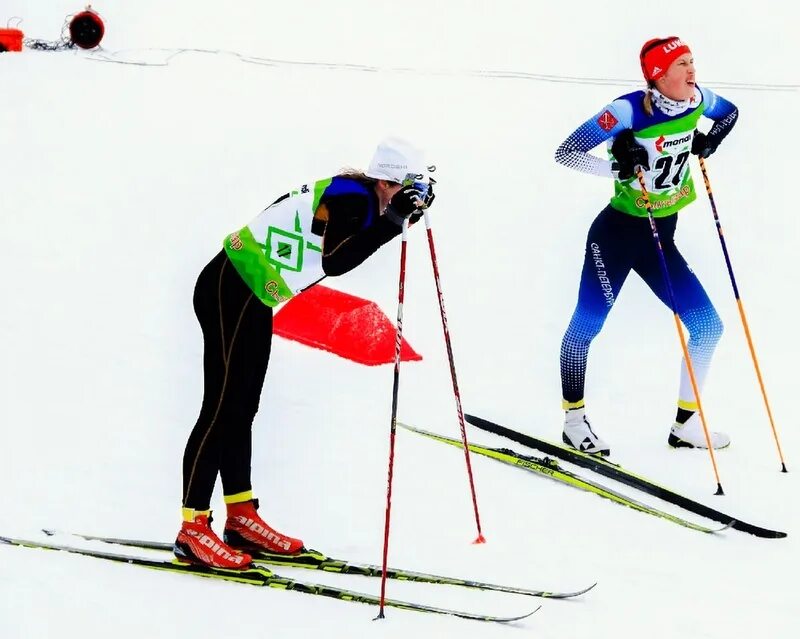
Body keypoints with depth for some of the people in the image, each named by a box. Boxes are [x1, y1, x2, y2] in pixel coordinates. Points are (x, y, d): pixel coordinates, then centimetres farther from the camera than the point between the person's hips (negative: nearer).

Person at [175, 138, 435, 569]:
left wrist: (408, 211, 7)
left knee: (241, 410, 14)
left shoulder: (364, 196, 6)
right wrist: (393, 220, -34)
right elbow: (334, 262, -33)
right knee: (222, 408, -8)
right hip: (229, 291, -10)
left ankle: (241, 517, 21)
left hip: (251, 297, 10)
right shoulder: (352, 197, -20)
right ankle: (192, 530, -6)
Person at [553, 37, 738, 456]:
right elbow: (565, 154, -19)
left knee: (708, 327, 3)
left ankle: (686, 425, 14)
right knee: (587, 323, -3)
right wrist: (618, 167, -30)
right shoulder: (629, 111, -20)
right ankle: (573, 419, 15)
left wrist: (708, 142, 2)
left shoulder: (696, 100, -2)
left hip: (660, 240, 6)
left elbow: (731, 113, 21)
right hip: (617, 235, -6)